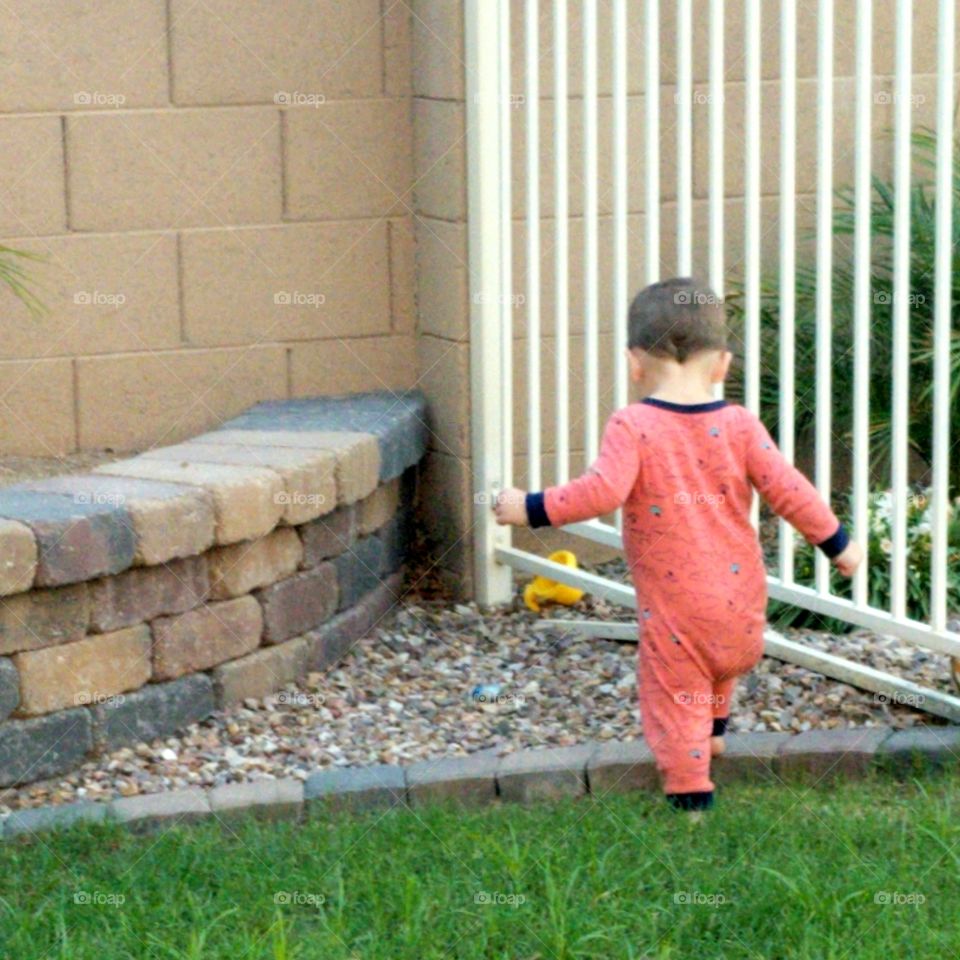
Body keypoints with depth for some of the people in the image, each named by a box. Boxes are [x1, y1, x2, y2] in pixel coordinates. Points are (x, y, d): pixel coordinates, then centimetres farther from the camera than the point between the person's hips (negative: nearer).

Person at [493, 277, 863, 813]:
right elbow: (787, 489, -3)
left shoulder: (634, 427, -14)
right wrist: (837, 542, 8)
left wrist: (532, 508, -15)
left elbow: (603, 493, -25)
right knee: (727, 663, 33)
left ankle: (691, 795, 9)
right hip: (740, 597, 4)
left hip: (672, 606, -4)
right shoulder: (739, 426, -3)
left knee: (675, 697, 7)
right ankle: (714, 729, 52)